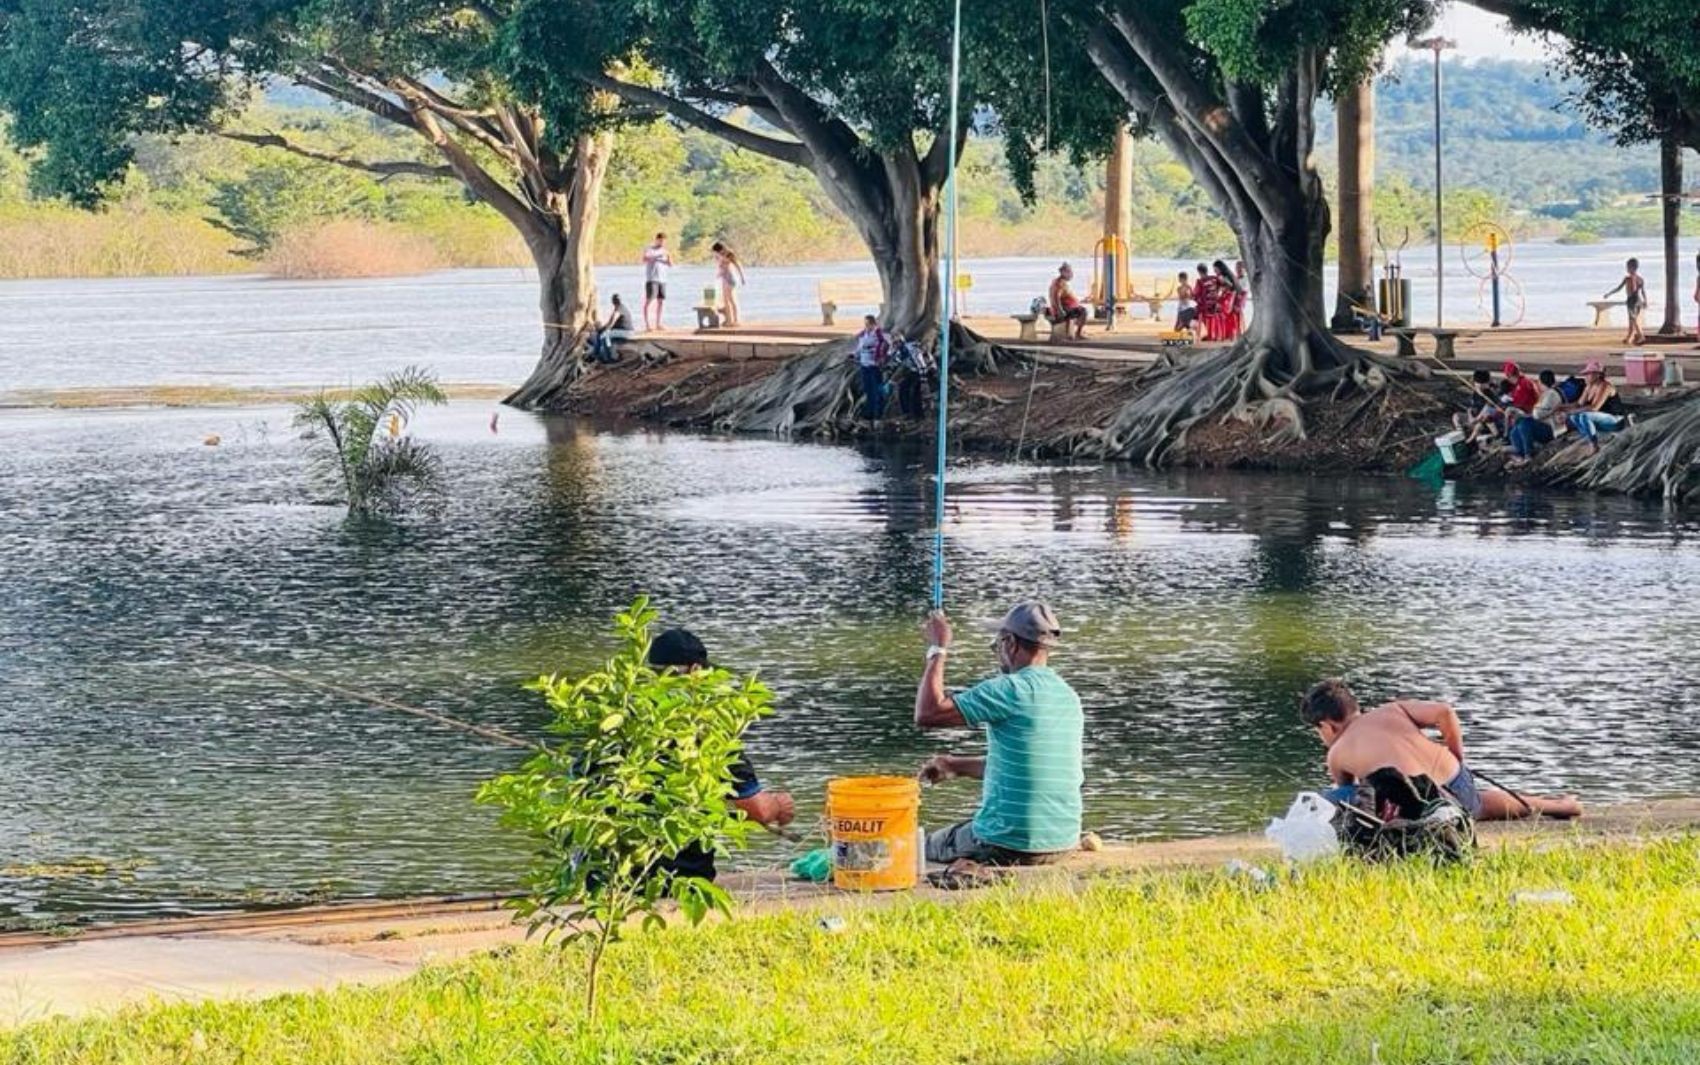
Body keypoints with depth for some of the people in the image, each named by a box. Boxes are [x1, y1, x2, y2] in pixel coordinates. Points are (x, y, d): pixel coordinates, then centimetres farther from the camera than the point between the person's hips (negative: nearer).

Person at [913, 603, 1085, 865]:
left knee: (928, 846, 20)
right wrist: (956, 765, 26)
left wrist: (938, 650, -5)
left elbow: (927, 713, -16)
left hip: (1010, 845, -7)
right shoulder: (1069, 697, 10)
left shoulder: (1012, 689, -16)